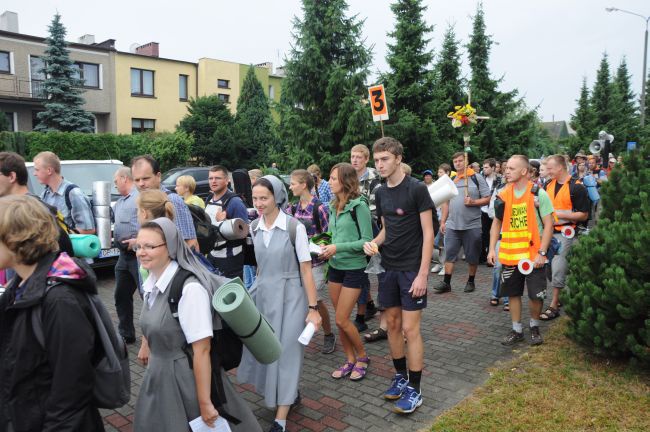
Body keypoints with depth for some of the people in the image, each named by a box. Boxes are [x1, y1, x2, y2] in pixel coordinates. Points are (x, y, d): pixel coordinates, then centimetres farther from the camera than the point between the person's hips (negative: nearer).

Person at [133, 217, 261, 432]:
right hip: (158, 377, 8)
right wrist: (151, 368, 21)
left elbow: (202, 350, -24)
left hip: (188, 379, -8)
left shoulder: (189, 288, -25)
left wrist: (205, 403, -20)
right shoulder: (150, 284, 0)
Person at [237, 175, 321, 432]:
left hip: (289, 295, -5)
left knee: (286, 352, 0)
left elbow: (306, 270, -11)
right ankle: (289, 393, 38)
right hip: (262, 294, 5)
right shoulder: (255, 229, 3)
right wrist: (258, 288, 16)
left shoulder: (294, 227, -12)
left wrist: (313, 308, -13)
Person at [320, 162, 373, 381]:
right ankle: (350, 360, 27)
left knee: (342, 320, -3)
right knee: (340, 319, 11)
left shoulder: (359, 205, -14)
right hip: (335, 267, 7)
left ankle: (362, 357, 20)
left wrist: (338, 248, -21)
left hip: (354, 269, -7)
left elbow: (367, 241, -15)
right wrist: (328, 248, -3)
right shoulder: (334, 206, 7)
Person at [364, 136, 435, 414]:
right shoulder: (380, 193, 8)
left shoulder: (417, 189, -12)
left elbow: (428, 233, -12)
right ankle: (400, 377, 29)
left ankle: (414, 389, 12)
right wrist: (374, 243, -5)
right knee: (392, 324, 12)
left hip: (411, 269, -6)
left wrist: (423, 274, -17)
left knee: (410, 329, -2)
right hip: (388, 268, 6)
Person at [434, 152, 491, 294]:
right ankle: (446, 283, 8)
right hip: (452, 225, 4)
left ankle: (471, 282, 21)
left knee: (472, 256, 7)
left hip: (472, 225, -4)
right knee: (449, 254, 3)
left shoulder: (477, 178, -2)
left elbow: (487, 199, -3)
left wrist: (473, 202, -20)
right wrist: (443, 221, 11)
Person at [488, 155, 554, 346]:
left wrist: (542, 253, -14)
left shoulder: (538, 194, -8)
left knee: (536, 295, 1)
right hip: (509, 255, 4)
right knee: (513, 293, 11)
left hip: (533, 255, -3)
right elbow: (497, 223, 12)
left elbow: (548, 225, -7)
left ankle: (534, 327, 27)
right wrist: (492, 249, 4)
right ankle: (517, 330, 25)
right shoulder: (503, 195, 4)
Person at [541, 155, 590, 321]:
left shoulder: (577, 187, -11)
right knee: (548, 266, 15)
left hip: (565, 234, -7)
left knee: (558, 269, -5)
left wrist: (560, 214, -19)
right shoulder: (549, 185, 8)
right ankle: (559, 296, 33)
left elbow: (584, 215, -11)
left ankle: (554, 305, 4)